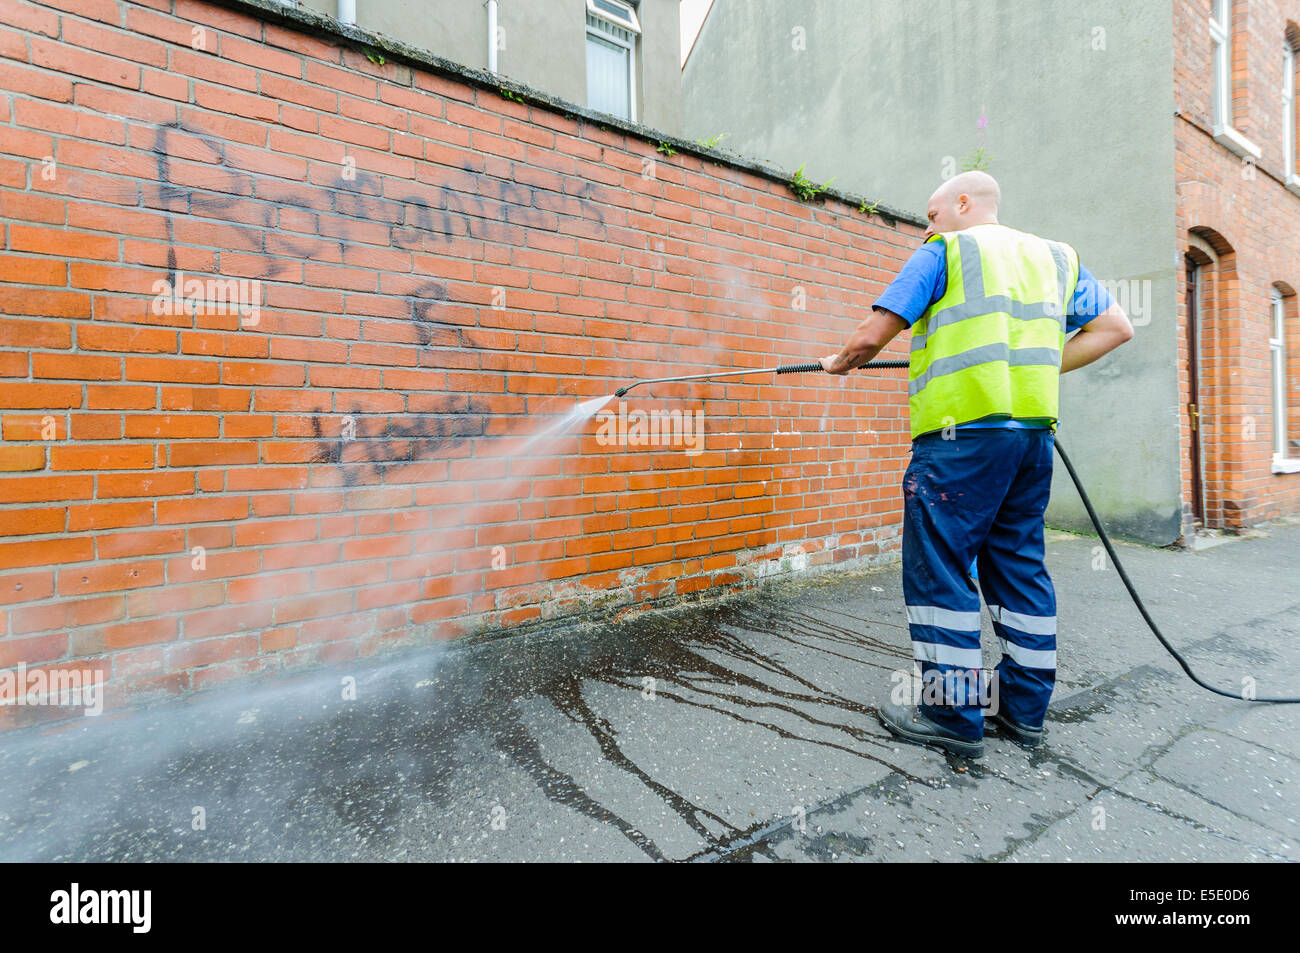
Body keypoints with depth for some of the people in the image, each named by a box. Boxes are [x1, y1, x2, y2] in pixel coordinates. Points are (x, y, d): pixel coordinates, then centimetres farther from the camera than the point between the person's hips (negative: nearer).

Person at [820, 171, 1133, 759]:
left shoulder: (944, 251, 4)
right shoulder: (1056, 257, 24)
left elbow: (873, 334, -4)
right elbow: (1116, 326, 22)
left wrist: (841, 362, 15)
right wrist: (1043, 365, 19)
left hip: (961, 434, -7)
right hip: (1033, 430, 8)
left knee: (938, 568, -2)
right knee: (1019, 565, 13)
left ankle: (952, 715, 4)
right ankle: (1024, 707, 22)